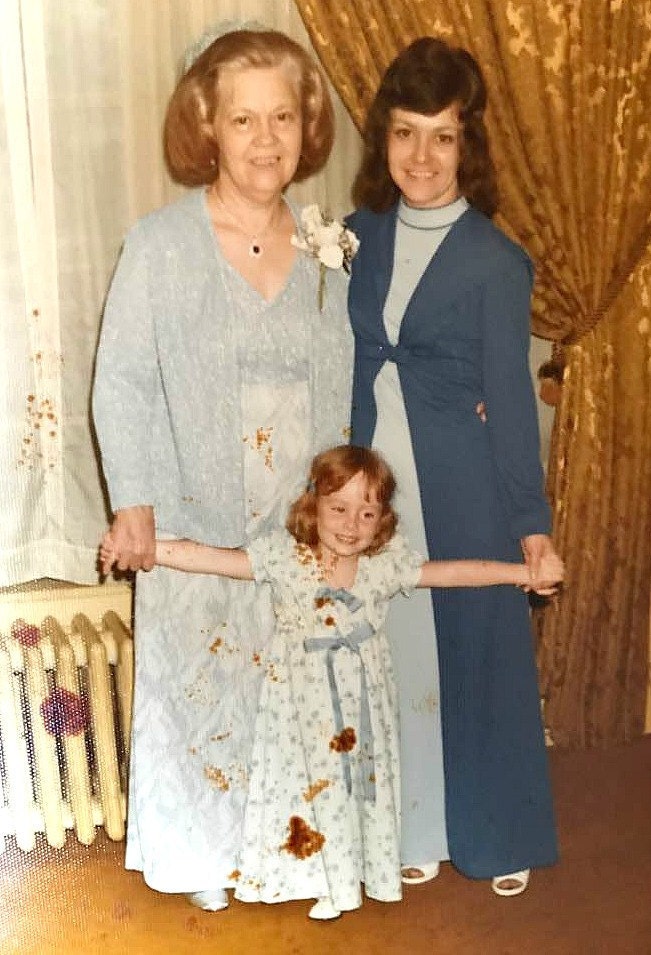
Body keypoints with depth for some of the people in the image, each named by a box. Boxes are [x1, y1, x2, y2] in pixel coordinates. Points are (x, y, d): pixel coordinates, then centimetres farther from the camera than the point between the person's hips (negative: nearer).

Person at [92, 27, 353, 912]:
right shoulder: (160, 242, -9)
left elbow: (339, 381, 9)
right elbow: (123, 381, -8)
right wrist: (133, 501, -14)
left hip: (302, 525, 3)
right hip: (196, 524, -3)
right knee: (205, 688, 11)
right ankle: (208, 854, 33)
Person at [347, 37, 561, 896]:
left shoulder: (493, 261, -11)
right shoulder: (363, 237, 3)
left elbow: (510, 395, -9)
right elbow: (350, 367, 8)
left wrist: (530, 519, -8)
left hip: (464, 489, -4)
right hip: (379, 479, 4)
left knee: (477, 652, 7)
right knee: (397, 655, 13)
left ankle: (500, 835, 27)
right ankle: (419, 826, 31)